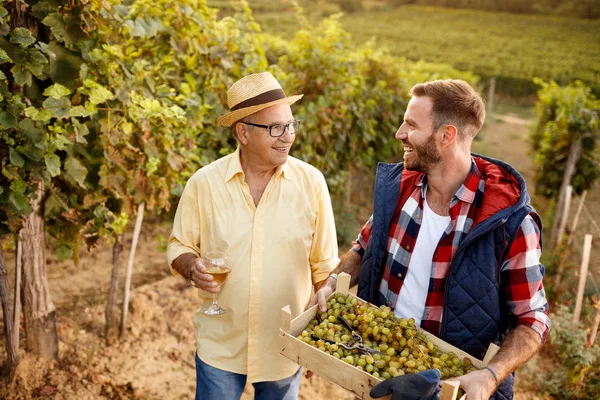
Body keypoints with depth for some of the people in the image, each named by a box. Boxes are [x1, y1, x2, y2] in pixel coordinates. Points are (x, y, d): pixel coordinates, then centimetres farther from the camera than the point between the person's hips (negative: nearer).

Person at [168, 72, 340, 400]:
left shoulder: (311, 182, -8)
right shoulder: (203, 183, -9)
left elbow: (324, 266, -1)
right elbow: (179, 246, 2)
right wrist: (192, 267, -19)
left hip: (286, 347, 1)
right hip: (220, 345, 0)